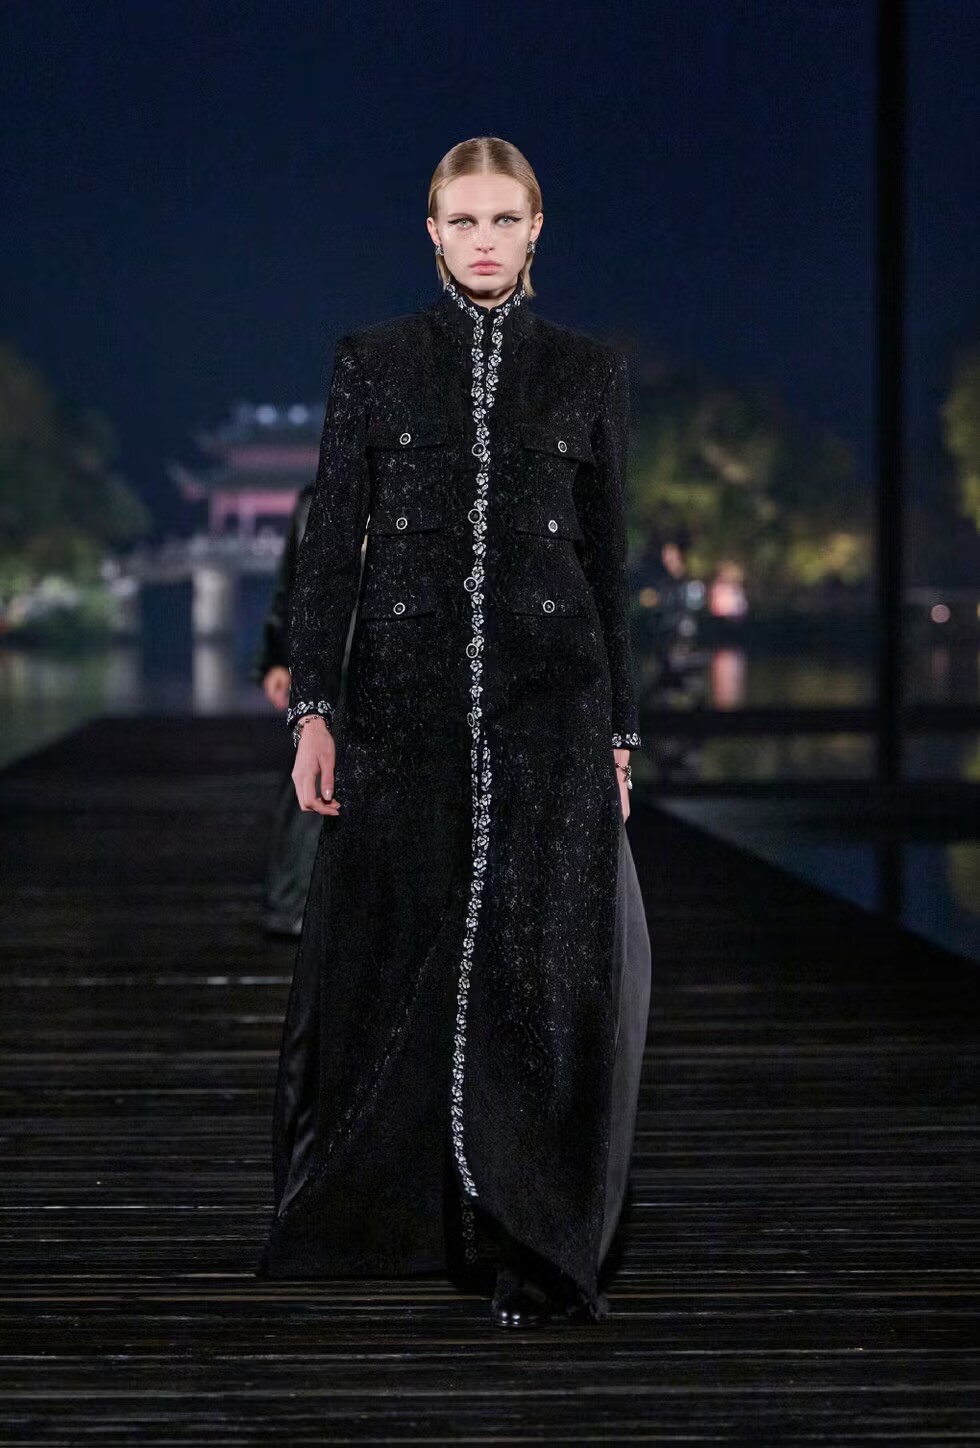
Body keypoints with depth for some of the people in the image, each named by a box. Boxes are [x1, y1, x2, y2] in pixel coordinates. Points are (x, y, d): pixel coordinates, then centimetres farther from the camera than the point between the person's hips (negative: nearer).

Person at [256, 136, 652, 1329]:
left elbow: (608, 555, 9)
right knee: (392, 950, 3)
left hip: (550, 693, 0)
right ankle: (374, 1209, 22)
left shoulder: (587, 370, 8)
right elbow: (331, 541, 3)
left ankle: (530, 1245, 3)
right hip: (408, 691, 0)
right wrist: (314, 708, -5)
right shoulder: (374, 360, 6)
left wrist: (617, 731, 5)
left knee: (540, 962, -4)